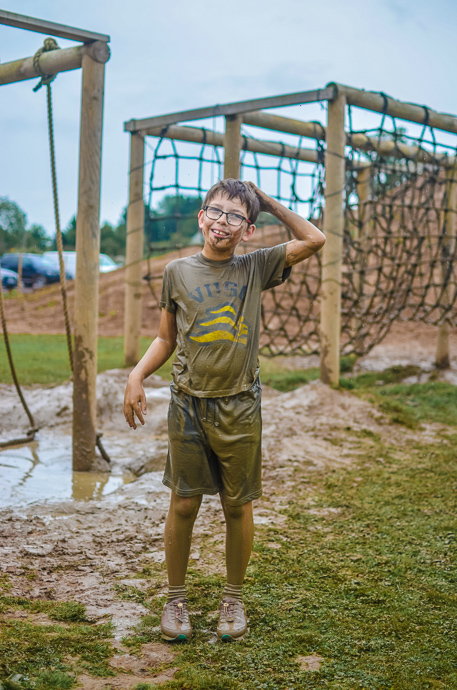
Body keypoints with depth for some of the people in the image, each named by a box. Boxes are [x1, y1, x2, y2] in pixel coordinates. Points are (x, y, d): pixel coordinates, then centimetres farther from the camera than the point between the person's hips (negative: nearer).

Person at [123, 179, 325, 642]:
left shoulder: (255, 268, 3)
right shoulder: (178, 271, 4)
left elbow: (314, 240, -1)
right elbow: (166, 339, 10)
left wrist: (268, 204, 3)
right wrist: (137, 374, -4)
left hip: (239, 408, 0)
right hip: (188, 404, 0)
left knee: (237, 507, 9)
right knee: (183, 505, 6)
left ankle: (233, 599, 27)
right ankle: (175, 598, 24)